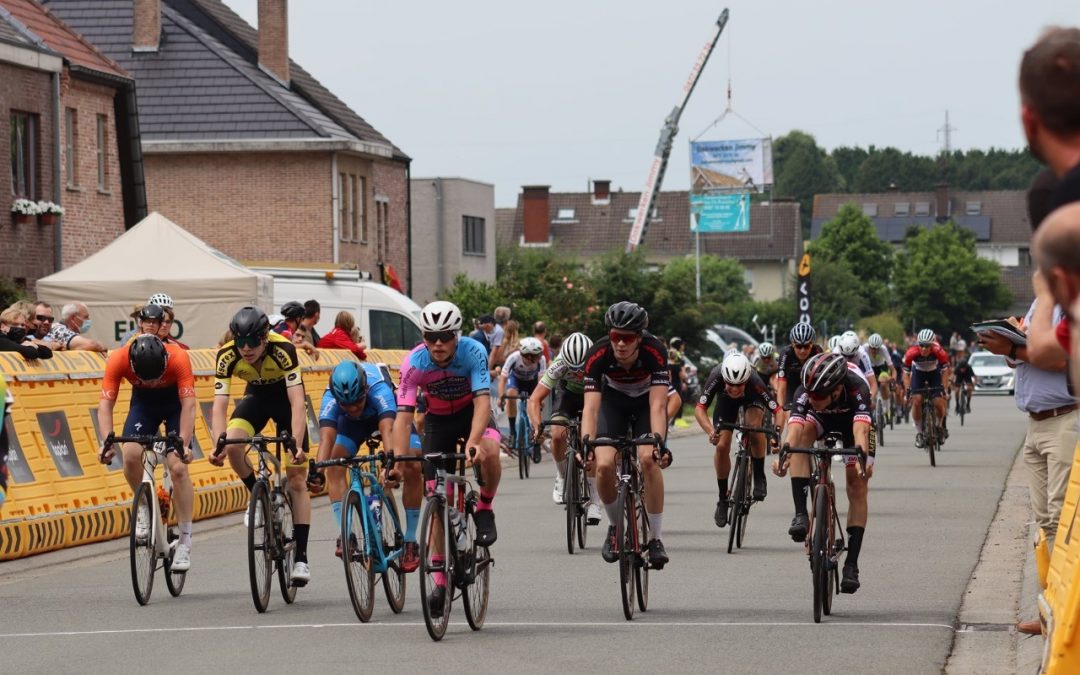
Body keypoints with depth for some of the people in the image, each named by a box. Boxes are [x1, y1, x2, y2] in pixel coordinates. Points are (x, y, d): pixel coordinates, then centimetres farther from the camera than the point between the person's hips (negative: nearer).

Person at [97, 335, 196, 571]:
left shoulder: (178, 358, -36)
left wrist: (184, 443, -47)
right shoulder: (118, 360, -31)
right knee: (131, 455, -22)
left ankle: (185, 541, -9)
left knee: (178, 467, -16)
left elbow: (188, 404, -36)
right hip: (143, 401, 2)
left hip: (176, 400, -2)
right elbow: (105, 403, -31)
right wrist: (106, 442, -45)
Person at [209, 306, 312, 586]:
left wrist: (296, 444, -52)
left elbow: (297, 402, -41)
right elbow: (219, 404, -30)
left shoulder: (282, 349, -36)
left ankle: (301, 558, -6)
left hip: (286, 396, -2)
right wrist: (219, 443, -46)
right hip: (256, 395, 3)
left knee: (297, 480, -8)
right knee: (233, 446, -29)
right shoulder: (227, 355, -28)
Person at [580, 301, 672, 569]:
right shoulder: (598, 354, -31)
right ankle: (615, 526, 9)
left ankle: (656, 538, -13)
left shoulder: (654, 351, -34)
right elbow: (591, 406, -35)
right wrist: (586, 442, -50)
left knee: (649, 460, -25)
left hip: (647, 399, -1)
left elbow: (658, 405, -38)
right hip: (614, 401, 1)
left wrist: (658, 440, -53)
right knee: (604, 465, -19)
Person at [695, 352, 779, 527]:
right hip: (726, 400, 2)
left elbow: (778, 411, -41)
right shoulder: (716, 378, -40)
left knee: (754, 426, -33)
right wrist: (710, 431, -55)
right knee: (722, 446, -11)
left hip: (752, 398, -2)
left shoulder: (755, 382, -42)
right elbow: (700, 409, -38)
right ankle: (723, 499, 7)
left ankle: (759, 478, -13)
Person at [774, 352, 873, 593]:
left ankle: (852, 563, -6)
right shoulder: (805, 393, -36)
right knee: (803, 432, -33)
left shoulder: (857, 388, -42)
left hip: (853, 421, -1)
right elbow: (794, 428, -49)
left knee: (857, 485, -11)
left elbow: (861, 429, -54)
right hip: (823, 420, 1)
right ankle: (801, 514, -33)